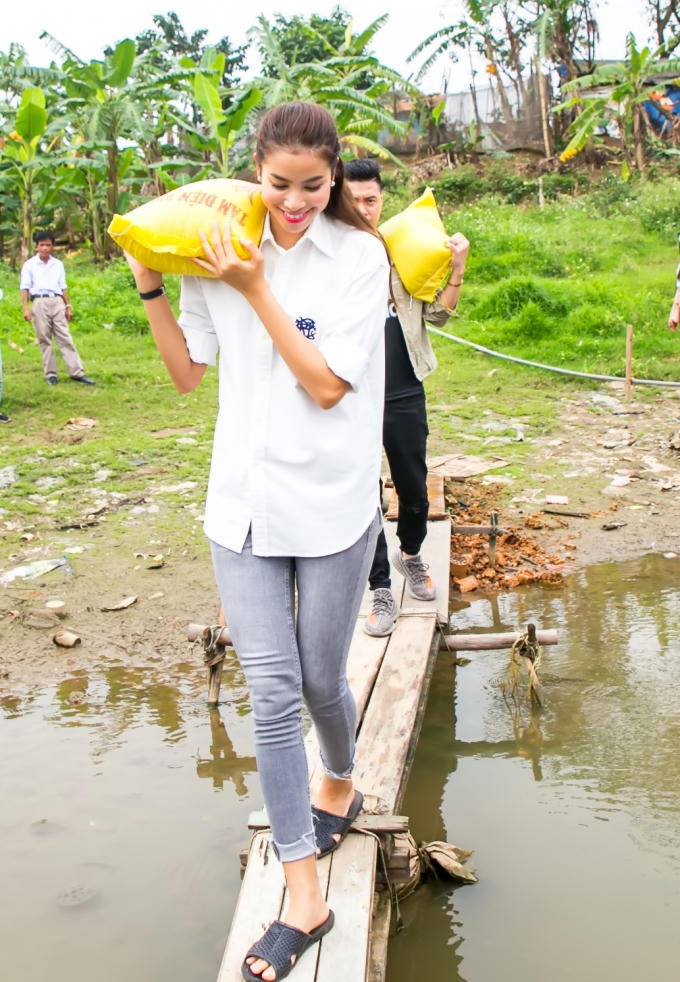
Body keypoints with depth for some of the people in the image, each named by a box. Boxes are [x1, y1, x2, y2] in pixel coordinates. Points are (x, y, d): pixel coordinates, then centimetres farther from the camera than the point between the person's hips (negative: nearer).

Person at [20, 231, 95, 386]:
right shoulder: (29, 265, 7)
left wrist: (68, 306, 12)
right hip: (40, 303, -2)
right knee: (45, 340, -1)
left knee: (65, 338, -3)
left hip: (57, 302, 2)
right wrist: (25, 308, -7)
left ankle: (77, 373, -7)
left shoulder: (58, 264, 16)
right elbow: (25, 288, 3)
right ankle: (50, 374, 3)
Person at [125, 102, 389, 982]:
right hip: (244, 503, 3)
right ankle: (303, 894, 15)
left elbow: (328, 384, -14)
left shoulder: (358, 257, -7)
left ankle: (339, 786, 47)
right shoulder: (224, 254, 3)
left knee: (320, 681, 12)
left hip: (331, 504, -2)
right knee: (271, 692, 3)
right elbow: (186, 373, 9)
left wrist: (255, 289, -18)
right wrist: (150, 286, -2)